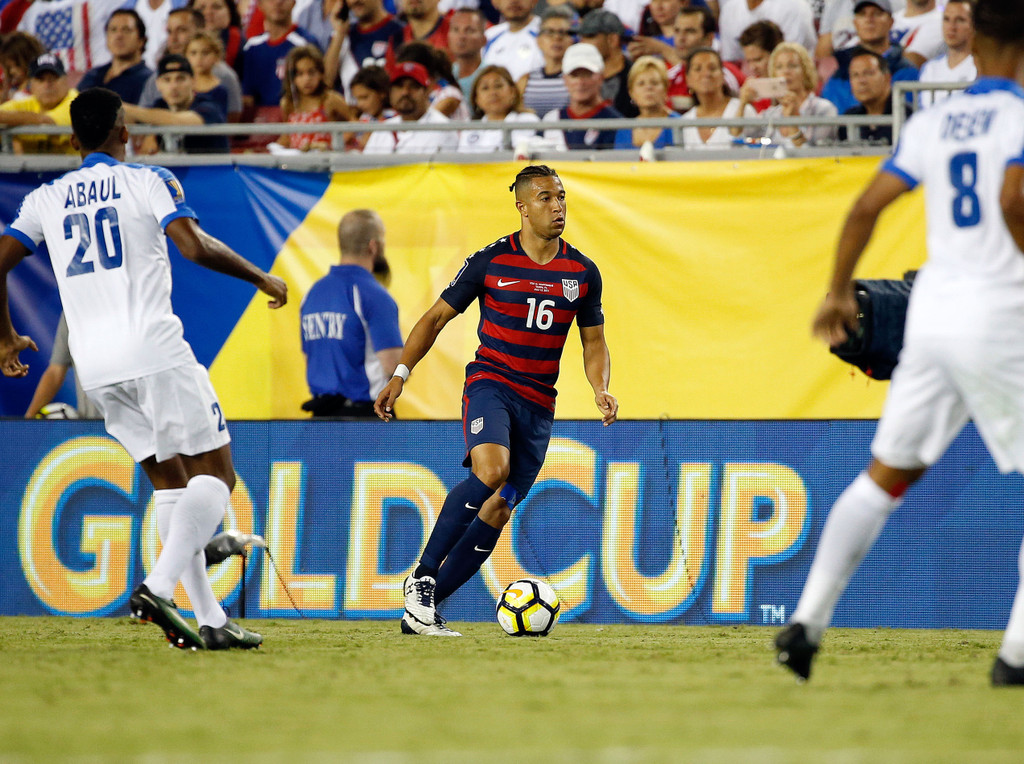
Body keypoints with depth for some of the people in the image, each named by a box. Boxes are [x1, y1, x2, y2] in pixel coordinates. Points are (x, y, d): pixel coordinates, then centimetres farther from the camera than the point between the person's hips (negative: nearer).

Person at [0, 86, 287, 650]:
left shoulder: (46, 199, 14)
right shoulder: (148, 181, 2)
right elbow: (195, 247, -11)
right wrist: (261, 278, 2)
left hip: (93, 363, 5)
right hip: (153, 348, -5)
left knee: (170, 481, 12)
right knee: (214, 472, -1)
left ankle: (209, 619, 5)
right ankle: (158, 587, -22)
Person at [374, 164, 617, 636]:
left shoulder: (582, 273, 7)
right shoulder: (492, 261, -2)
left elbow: (593, 342, 16)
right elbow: (437, 317, 4)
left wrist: (601, 389, -4)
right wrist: (401, 373, -6)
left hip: (538, 403, 4)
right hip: (489, 383, -4)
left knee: (499, 510, -2)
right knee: (491, 470, -32)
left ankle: (422, 610, 6)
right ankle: (422, 578, -21)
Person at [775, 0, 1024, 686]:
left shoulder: (933, 122, 11)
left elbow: (867, 207, 11)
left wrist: (839, 292, 22)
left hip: (931, 307, 6)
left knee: (886, 473, 14)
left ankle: (807, 622, 8)